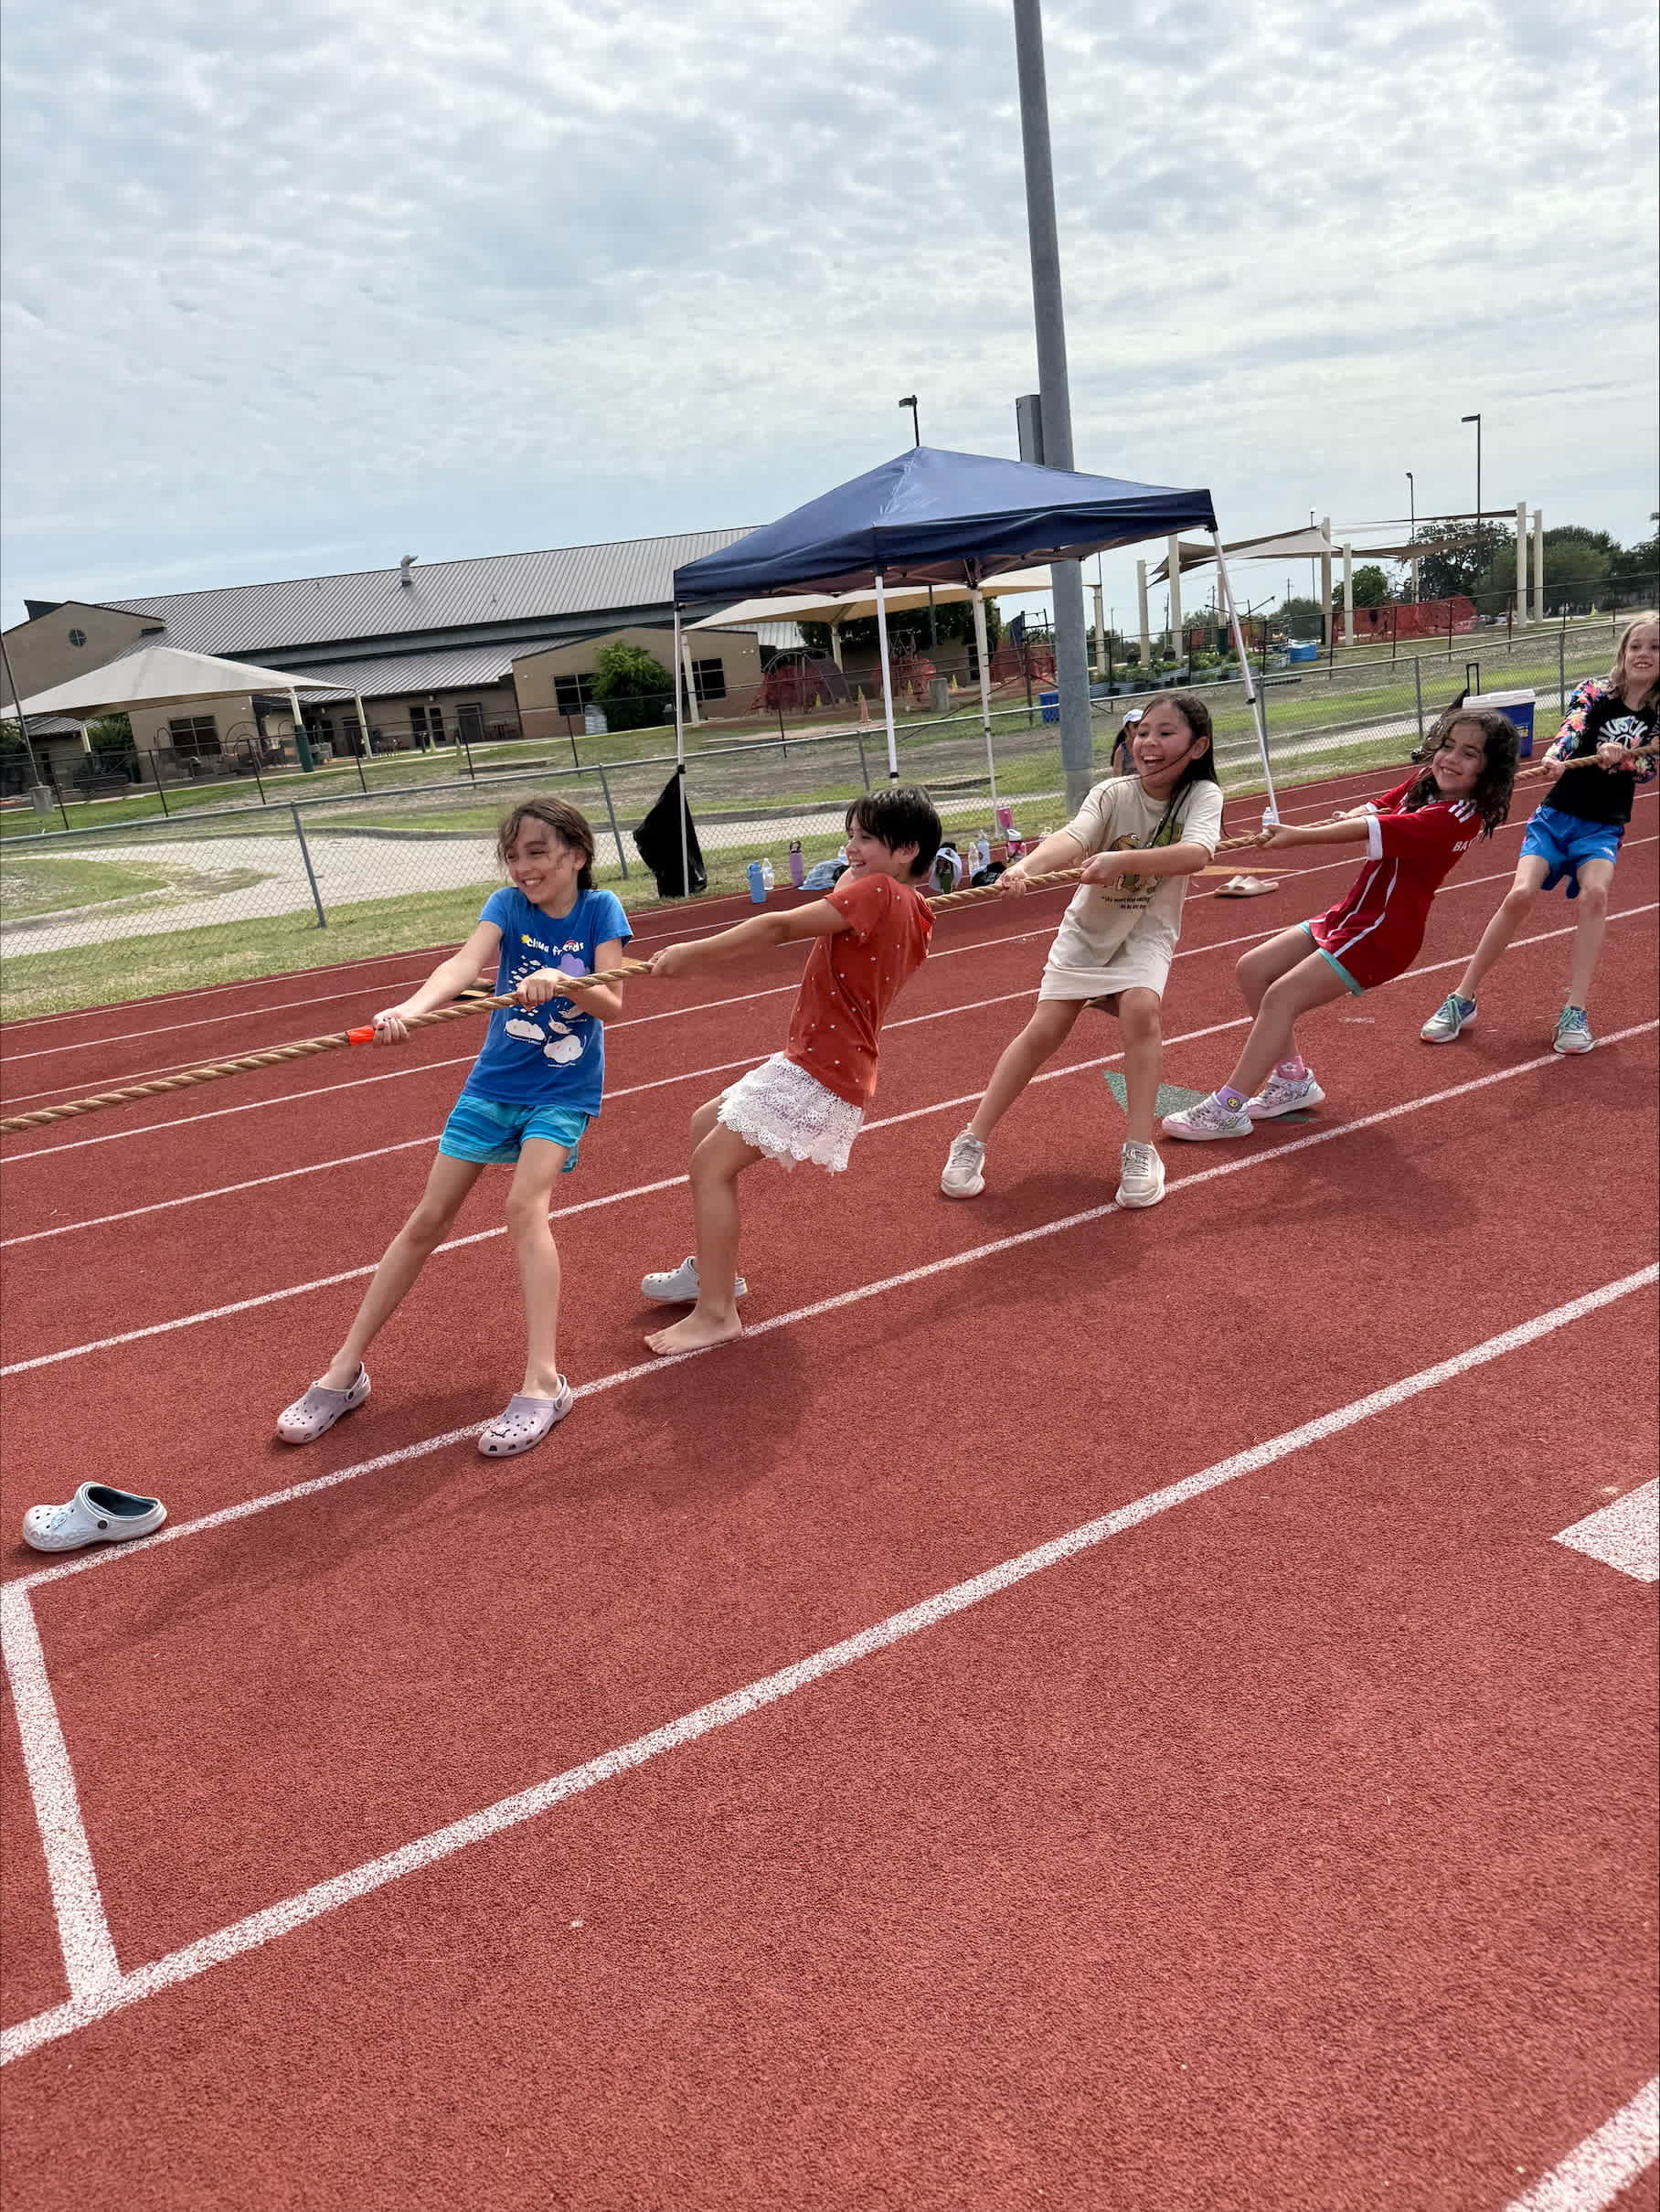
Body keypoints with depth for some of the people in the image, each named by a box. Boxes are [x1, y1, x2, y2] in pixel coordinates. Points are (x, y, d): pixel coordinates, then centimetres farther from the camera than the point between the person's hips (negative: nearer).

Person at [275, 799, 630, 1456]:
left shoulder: (599, 910, -8)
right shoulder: (507, 905, -6)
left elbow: (612, 1005, -17)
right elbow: (463, 964, -26)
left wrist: (560, 982, -37)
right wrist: (409, 1008, -46)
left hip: (561, 1093, -2)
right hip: (492, 1083, 3)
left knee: (525, 1206, -25)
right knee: (428, 1219, 3)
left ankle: (543, 1382, -20)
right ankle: (344, 1370, 14)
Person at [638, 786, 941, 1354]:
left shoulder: (877, 892, -17)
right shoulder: (912, 913, 10)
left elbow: (779, 927, -21)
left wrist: (691, 954, -17)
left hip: (819, 1073, -10)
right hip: (813, 1062, 10)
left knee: (711, 1162, -9)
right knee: (706, 1123, 21)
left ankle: (715, 1314, -4)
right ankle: (713, 1270, 27)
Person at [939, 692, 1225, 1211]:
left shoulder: (1202, 796, -16)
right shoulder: (1113, 793, -15)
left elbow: (1195, 855, -37)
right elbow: (1073, 837, -35)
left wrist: (1122, 860, -53)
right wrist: (1026, 866, -56)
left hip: (1146, 934, 0)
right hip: (1087, 928, 1)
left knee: (1140, 1008, -28)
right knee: (1045, 1030, -7)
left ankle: (1139, 1150, -17)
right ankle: (972, 1142, 4)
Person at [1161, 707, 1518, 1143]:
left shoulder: (1458, 818, -20)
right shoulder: (1424, 785, 6)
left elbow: (1374, 830, -29)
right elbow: (1374, 811, -3)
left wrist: (1300, 836, -34)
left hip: (1382, 932, -9)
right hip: (1350, 913, 9)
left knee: (1281, 996, -16)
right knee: (1253, 970, 6)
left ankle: (1228, 1108, -9)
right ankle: (1293, 1079, 17)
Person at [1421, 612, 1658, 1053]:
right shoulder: (1594, 691, -2)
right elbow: (1572, 727, -20)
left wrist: (1620, 756, -30)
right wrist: (1555, 758, -43)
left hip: (1603, 828, 1)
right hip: (1555, 817, -1)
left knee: (1594, 893, -28)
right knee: (1520, 894, -21)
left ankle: (1575, 1012, -23)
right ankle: (1462, 1000, -9)